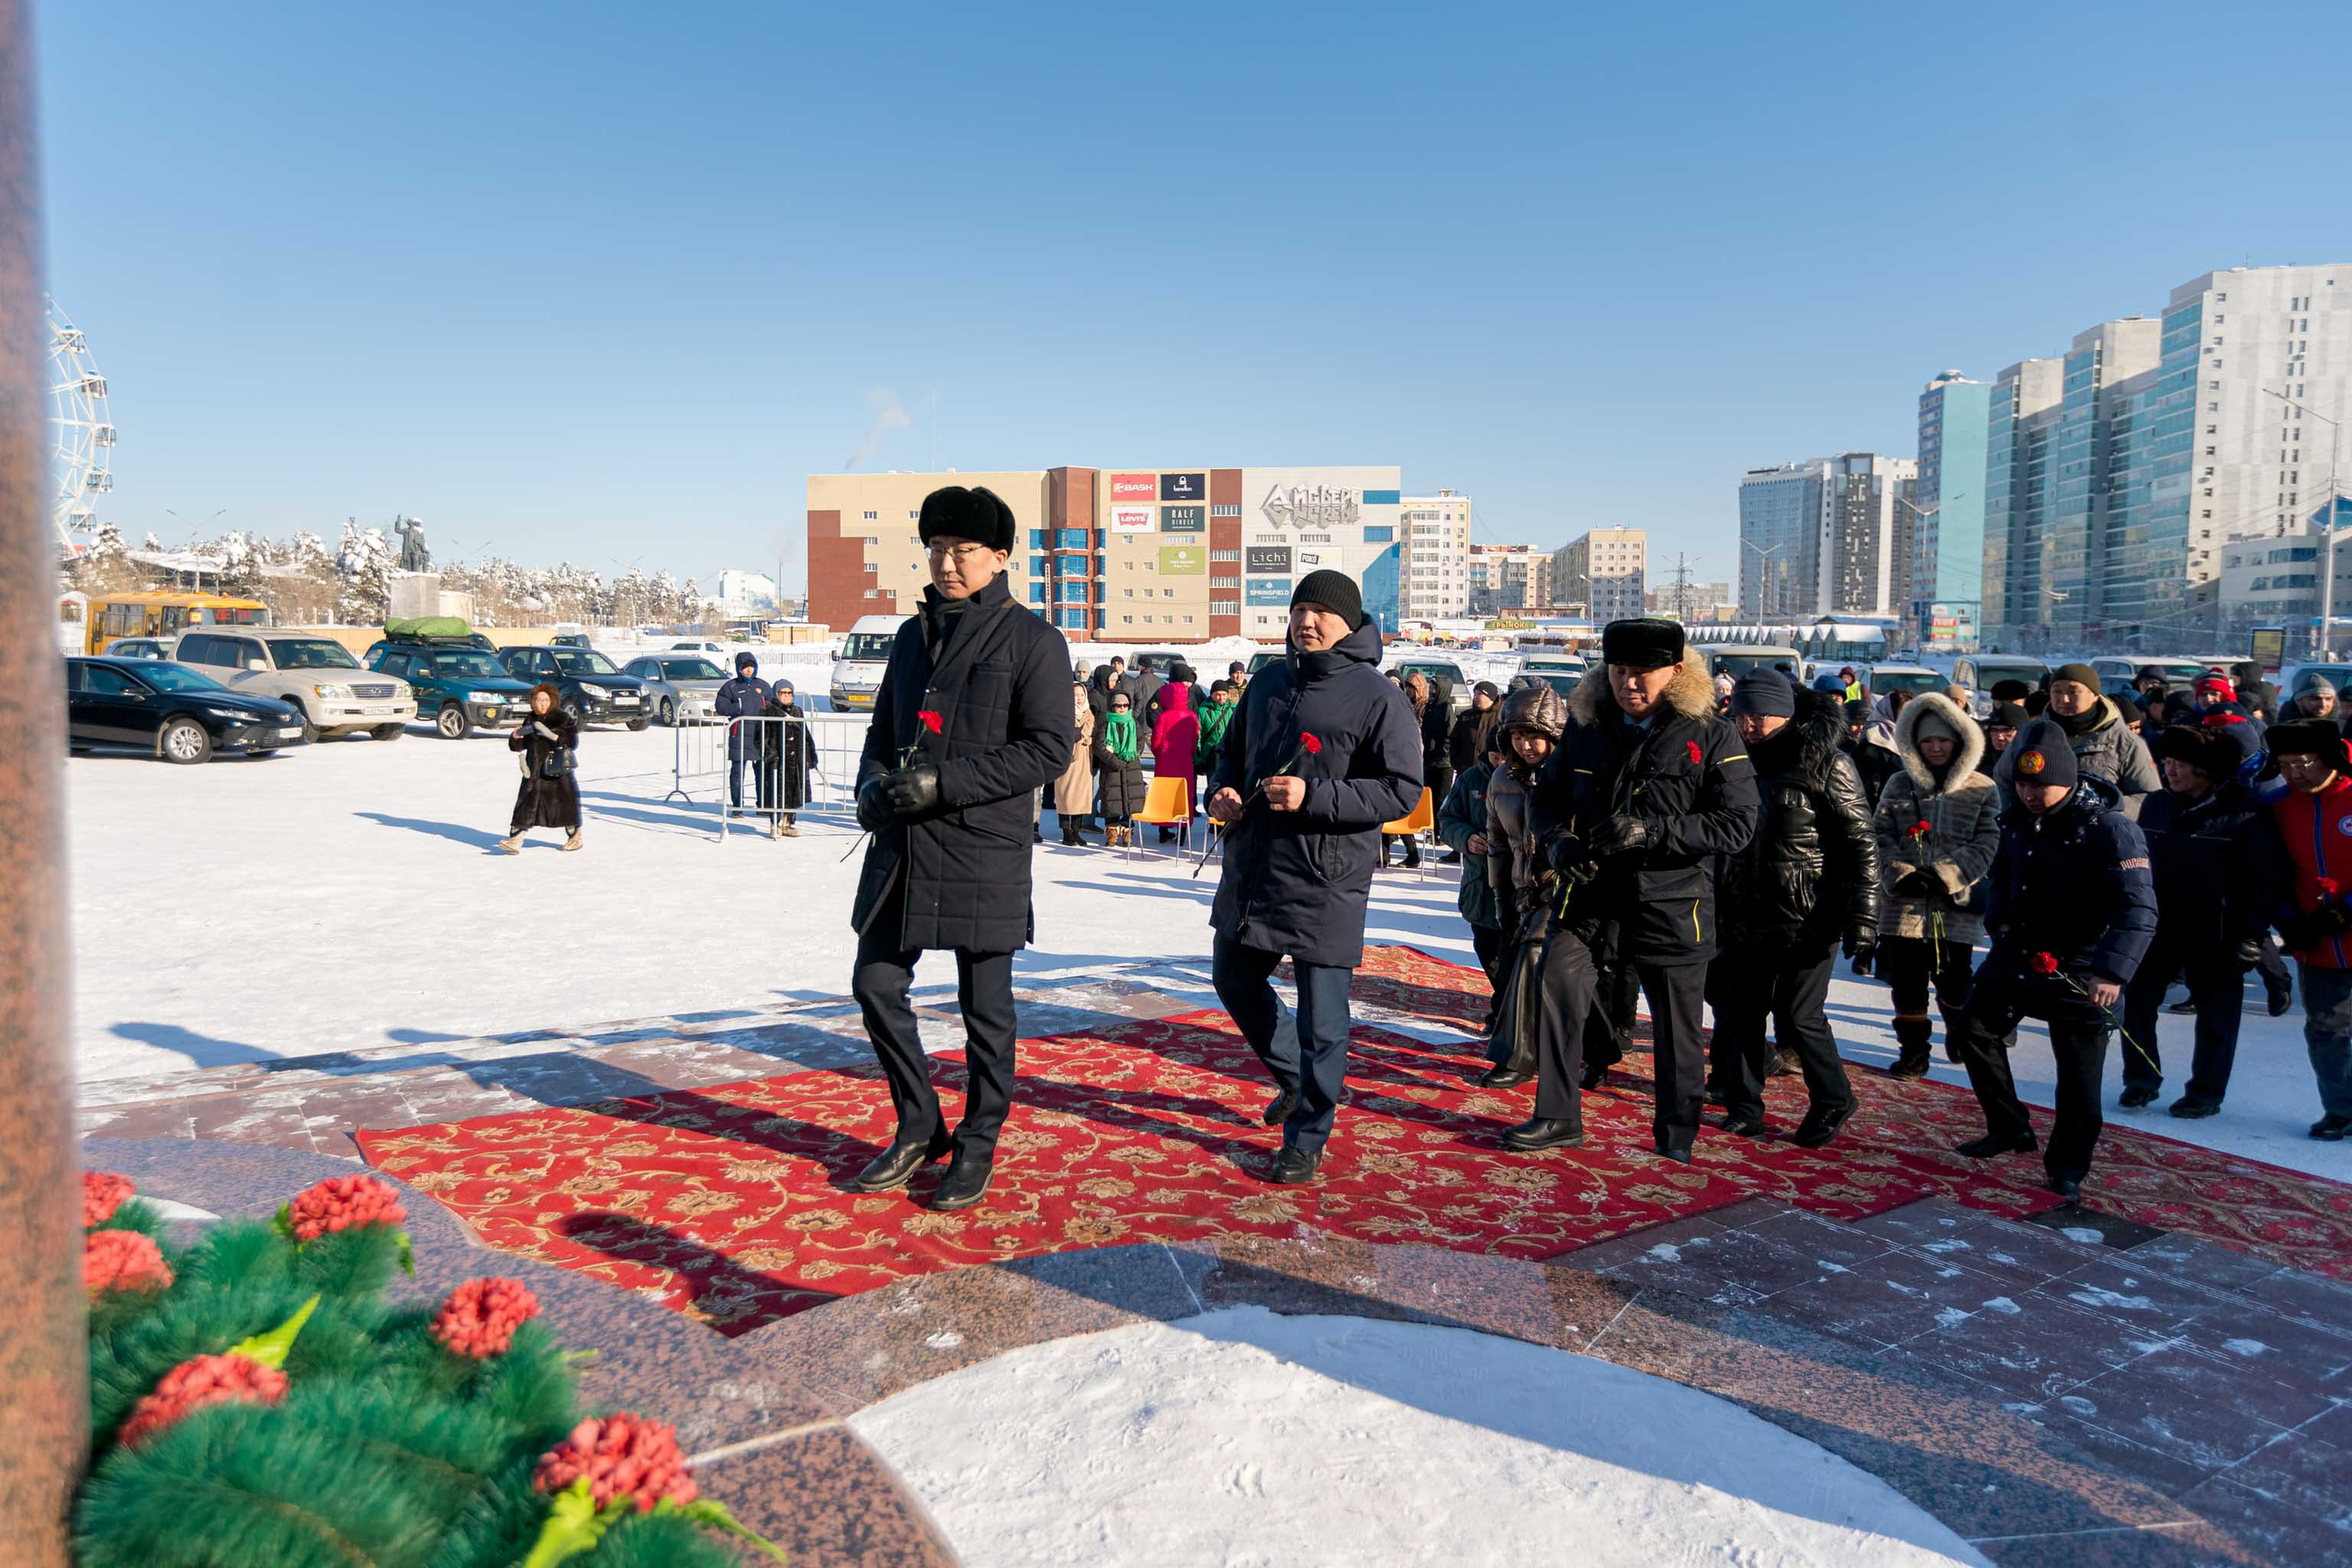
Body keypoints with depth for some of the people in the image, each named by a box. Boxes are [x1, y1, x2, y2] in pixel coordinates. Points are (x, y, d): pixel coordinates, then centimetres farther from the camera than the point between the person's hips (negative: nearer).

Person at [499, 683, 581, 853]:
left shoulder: (563, 718, -3)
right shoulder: (530, 721, 11)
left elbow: (573, 741, -13)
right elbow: (518, 746, 16)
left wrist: (554, 736, -26)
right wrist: (516, 737, -6)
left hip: (558, 770, -4)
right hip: (535, 772, 4)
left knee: (566, 804, 5)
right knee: (526, 804, -3)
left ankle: (575, 837, 24)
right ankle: (515, 841, -5)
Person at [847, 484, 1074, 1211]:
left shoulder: (1031, 639, -6)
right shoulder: (915, 633, 14)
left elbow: (1048, 748, -13)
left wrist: (943, 782, -19)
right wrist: (873, 782, 0)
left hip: (984, 850, -6)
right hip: (901, 846, 6)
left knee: (985, 1008, 5)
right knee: (877, 985, 10)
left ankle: (978, 1146, 23)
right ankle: (920, 1129, 28)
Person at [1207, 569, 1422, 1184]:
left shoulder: (1377, 697, -9)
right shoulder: (1268, 682, 11)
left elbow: (1402, 789, -13)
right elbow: (1233, 751, 22)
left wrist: (1314, 797, -23)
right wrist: (1223, 790, -1)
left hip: (1326, 881, -7)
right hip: (1250, 869, 7)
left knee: (1321, 1013, 0)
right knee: (1234, 980, 20)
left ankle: (1306, 1138, 16)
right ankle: (1294, 1074, 42)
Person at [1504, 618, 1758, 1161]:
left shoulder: (1712, 737, -7)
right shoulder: (1587, 729, 6)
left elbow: (1736, 825, -13)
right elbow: (1547, 794, 17)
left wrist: (1652, 830, -23)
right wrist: (1558, 840, -4)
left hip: (1671, 907, -3)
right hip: (1593, 897, 3)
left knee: (1677, 1026, 8)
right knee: (1556, 988, -11)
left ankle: (1677, 1136, 28)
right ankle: (1557, 1117, 4)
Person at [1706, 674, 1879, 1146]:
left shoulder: (1826, 762, -9)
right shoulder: (1741, 759, 10)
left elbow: (1860, 844, -11)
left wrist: (1862, 916, -17)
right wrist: (1721, 908, 17)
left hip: (1809, 917, -6)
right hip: (1749, 916, 6)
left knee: (1798, 1017, -2)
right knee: (1740, 1011, 6)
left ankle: (1832, 1102, 19)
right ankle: (1744, 1105, 18)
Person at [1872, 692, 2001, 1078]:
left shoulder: (1982, 789, 2)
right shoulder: (1899, 785, 8)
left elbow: (1985, 844, -2)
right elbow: (1880, 833, 4)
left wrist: (1945, 875, -14)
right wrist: (1899, 873, -11)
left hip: (1956, 905, -1)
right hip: (1904, 902, 2)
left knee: (1952, 980, 8)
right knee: (1907, 982, 4)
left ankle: (1960, 1034, 36)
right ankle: (1913, 1049, 17)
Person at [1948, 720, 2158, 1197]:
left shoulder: (2109, 828, -22)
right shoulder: (2020, 818, 1)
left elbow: (2139, 911, -28)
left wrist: (2112, 970, -41)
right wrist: (1999, 918, -1)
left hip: (2079, 968, -7)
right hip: (2017, 952, 7)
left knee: (2079, 1071, -1)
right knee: (1974, 1027, 14)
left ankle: (2068, 1165, 18)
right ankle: (2010, 1130, 29)